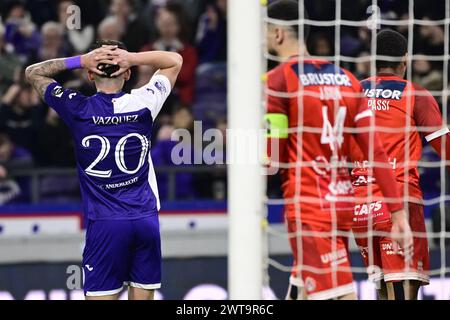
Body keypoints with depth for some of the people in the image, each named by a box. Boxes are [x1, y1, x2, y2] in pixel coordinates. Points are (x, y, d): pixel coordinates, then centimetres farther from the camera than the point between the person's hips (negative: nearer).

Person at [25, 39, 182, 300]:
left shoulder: (78, 109, -5)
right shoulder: (142, 104, -1)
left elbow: (33, 72, 11)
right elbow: (175, 61, 16)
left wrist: (81, 60, -1)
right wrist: (132, 58, 0)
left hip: (105, 223, -2)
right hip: (146, 218, 2)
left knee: (100, 295, -3)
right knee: (143, 297, 6)